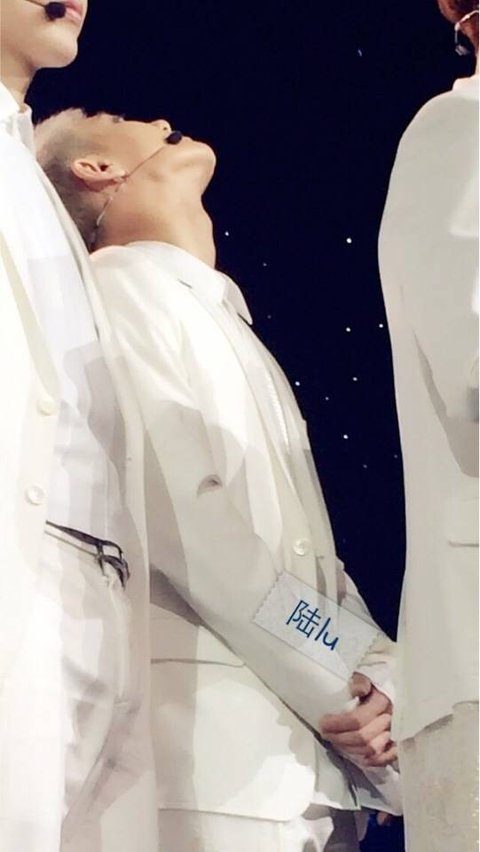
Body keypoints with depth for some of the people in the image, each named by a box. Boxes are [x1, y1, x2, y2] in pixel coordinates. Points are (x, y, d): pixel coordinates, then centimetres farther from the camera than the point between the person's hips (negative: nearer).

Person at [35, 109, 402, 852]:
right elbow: (185, 519, -12)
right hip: (214, 743, -7)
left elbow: (311, 553, 17)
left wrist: (383, 681, -1)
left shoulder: (231, 330, 25)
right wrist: (347, 686, -11)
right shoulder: (118, 288, 0)